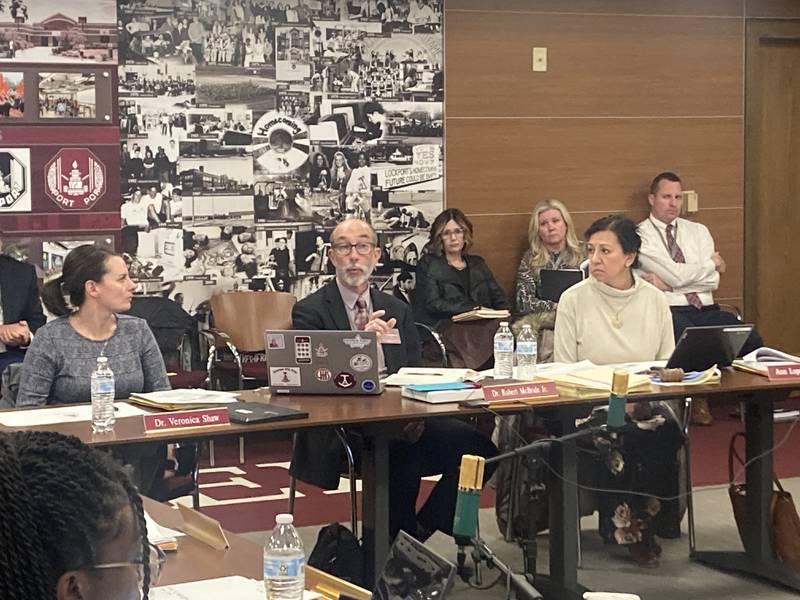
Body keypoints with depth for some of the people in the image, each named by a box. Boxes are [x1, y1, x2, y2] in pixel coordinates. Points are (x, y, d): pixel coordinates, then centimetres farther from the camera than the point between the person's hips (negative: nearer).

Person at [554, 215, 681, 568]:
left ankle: (641, 524, -10)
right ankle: (629, 526, -10)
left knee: (664, 432, -30)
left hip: (646, 405, 2)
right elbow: (563, 370, -1)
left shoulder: (655, 301, 8)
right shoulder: (574, 300, 0)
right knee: (617, 442, -33)